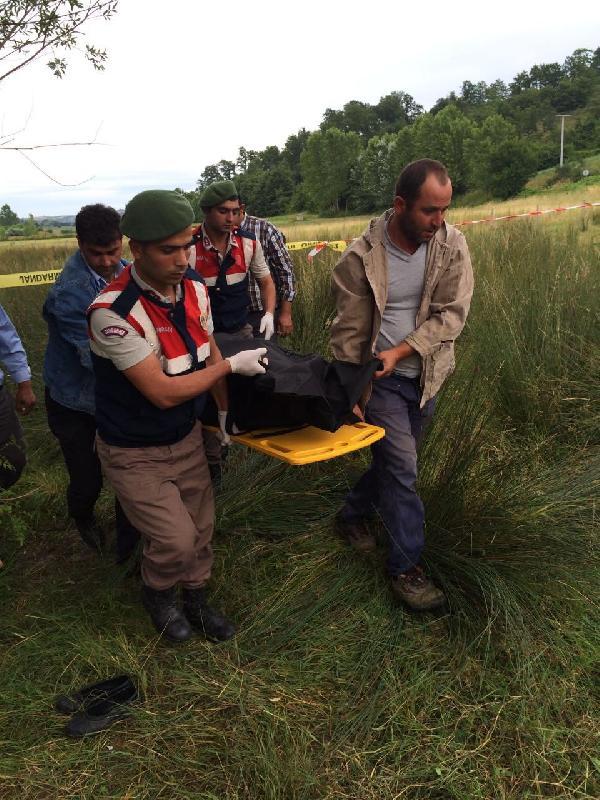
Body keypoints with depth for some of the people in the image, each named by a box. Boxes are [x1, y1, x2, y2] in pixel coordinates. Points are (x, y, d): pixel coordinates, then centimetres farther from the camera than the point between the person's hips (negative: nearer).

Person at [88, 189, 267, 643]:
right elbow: (163, 393, -29)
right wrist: (233, 365, -20)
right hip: (135, 452, -6)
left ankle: (195, 600, 41)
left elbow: (209, 351, 7)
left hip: (186, 436, 6)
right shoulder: (113, 312, -31)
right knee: (176, 540, -4)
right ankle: (157, 594, 31)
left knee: (201, 526, 14)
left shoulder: (194, 286, -9)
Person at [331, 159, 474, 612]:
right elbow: (349, 331, -10)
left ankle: (354, 515, 43)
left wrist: (400, 351, -22)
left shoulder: (452, 244, -9)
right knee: (402, 466, -6)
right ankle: (407, 567, 10)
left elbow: (452, 314, -11)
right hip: (381, 378, -4)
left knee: (394, 457, 17)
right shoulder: (362, 257, -16)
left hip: (426, 374, 4)